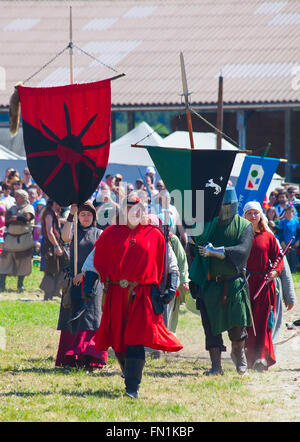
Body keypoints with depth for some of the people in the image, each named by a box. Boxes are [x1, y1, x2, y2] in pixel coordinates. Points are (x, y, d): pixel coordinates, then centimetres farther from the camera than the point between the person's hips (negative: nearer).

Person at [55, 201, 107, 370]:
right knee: (73, 317, 1)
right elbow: (65, 237, -14)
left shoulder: (98, 233, 7)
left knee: (89, 316, -10)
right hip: (74, 279, 2)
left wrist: (84, 273, -12)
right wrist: (71, 216, -21)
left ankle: (89, 358, -17)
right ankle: (70, 358, 5)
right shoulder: (74, 231, 10)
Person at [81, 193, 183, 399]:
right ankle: (130, 378, 26)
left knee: (136, 340, -12)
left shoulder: (154, 235, 10)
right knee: (118, 342, 4)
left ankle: (133, 387, -11)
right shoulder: (111, 234, 11)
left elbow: (171, 264, 16)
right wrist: (88, 283, -1)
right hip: (116, 295, 2)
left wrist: (171, 288, 5)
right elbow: (94, 260, 13)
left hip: (142, 295, -2)